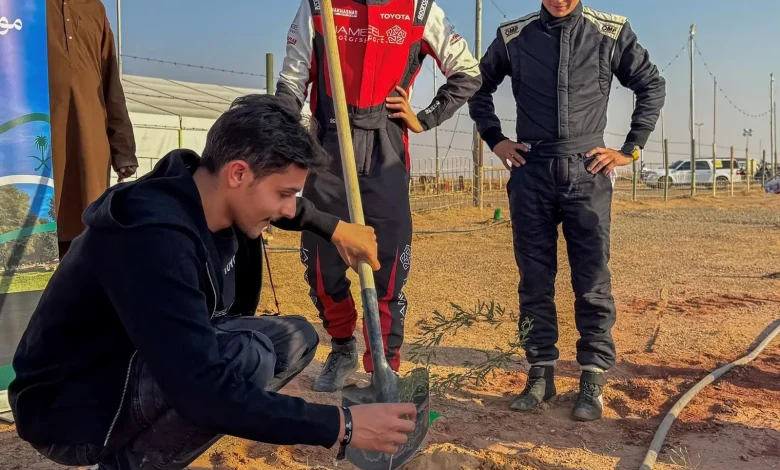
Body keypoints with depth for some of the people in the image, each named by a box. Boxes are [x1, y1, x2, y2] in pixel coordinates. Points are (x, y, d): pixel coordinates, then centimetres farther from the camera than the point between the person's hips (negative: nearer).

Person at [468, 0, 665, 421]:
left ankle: (593, 381, 8)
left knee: (593, 282, -1)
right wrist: (494, 139, 8)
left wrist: (631, 148, 6)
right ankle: (540, 374, 15)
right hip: (530, 172, 1)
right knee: (534, 281, 4)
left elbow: (651, 85, 14)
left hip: (587, 171, -1)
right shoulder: (513, 37, 7)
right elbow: (478, 87, 19)